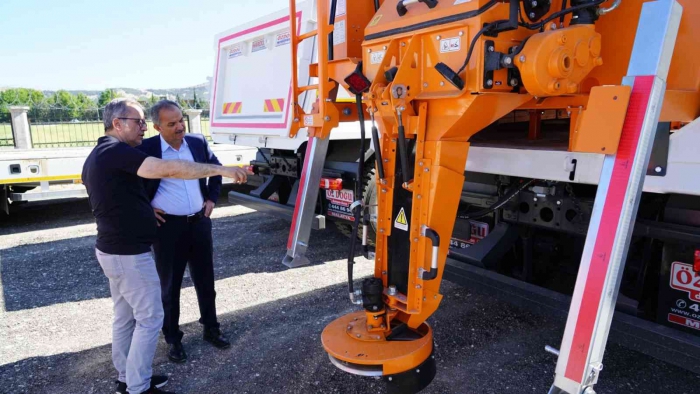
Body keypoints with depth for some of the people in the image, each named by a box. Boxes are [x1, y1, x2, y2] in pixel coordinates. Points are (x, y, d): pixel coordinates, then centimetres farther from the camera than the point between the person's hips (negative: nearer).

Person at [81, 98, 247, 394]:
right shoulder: (116, 151, -20)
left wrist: (147, 210, 18)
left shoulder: (97, 156, 14)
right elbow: (169, 169, -32)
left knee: (125, 317, 18)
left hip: (113, 249, 10)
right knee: (149, 318, 2)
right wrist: (221, 170, -31)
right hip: (129, 254, -10)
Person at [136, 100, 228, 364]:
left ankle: (211, 329, 33)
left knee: (205, 280, 15)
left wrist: (212, 198, 10)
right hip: (168, 226, -3)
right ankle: (173, 339, 29)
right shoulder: (145, 149, -11)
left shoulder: (198, 142, 1)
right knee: (170, 286, 11)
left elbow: (216, 169, 18)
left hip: (200, 222, 4)